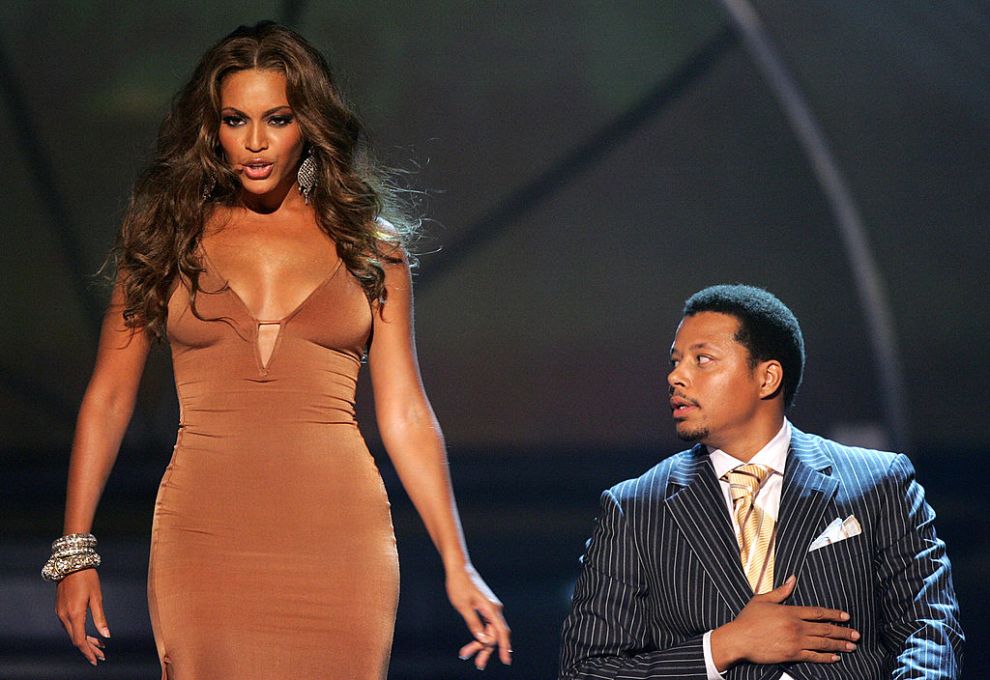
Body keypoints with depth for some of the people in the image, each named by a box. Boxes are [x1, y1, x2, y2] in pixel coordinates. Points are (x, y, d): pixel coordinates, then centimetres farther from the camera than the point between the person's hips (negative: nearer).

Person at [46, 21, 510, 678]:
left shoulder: (368, 246, 8)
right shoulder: (170, 236, 8)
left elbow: (405, 414, 7)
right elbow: (108, 398, 9)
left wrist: (458, 566, 2)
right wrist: (75, 549, 3)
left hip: (338, 538, 0)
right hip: (206, 542, 0)